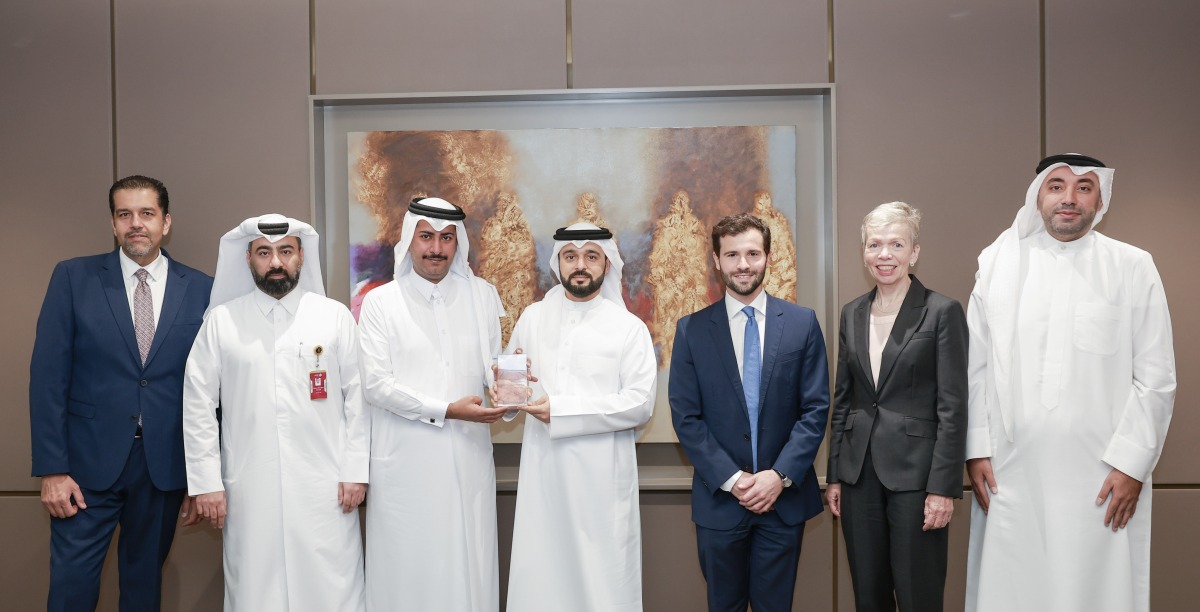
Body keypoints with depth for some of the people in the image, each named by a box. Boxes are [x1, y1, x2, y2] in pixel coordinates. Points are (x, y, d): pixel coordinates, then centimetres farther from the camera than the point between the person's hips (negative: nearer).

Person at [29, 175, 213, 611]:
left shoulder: (201, 289, 1)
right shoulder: (73, 277, 0)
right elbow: (47, 376, -3)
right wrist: (51, 469, -8)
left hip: (164, 465, 1)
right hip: (89, 462, -1)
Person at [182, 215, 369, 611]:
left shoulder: (335, 316, 3)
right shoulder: (221, 320, 4)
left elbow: (357, 398, 3)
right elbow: (198, 405, 4)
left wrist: (355, 471, -2)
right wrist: (206, 483, -1)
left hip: (324, 489, 0)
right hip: (248, 491, 1)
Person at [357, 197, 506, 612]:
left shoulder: (482, 296, 9)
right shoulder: (380, 302, 1)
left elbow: (492, 366, 7)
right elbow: (376, 384, -6)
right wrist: (446, 410, -12)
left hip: (468, 458, 2)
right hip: (405, 463, -2)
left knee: (470, 566, 5)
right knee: (408, 565, 3)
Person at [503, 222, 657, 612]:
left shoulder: (629, 328, -1)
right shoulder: (532, 318, 10)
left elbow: (640, 405, -9)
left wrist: (559, 410, -13)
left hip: (602, 475, -2)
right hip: (542, 472, 3)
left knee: (603, 577, -1)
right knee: (539, 574, 3)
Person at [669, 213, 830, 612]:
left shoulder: (802, 323, 0)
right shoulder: (692, 330, -1)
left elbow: (815, 409, -2)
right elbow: (686, 418, -3)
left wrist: (780, 475, -12)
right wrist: (732, 480, -12)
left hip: (785, 496, 0)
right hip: (719, 500, 0)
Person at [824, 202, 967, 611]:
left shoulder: (942, 312, -6)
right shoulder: (852, 314, 9)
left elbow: (952, 407, -9)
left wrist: (943, 487, -13)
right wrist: (834, 475, 10)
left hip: (914, 471, -5)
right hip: (859, 471, 5)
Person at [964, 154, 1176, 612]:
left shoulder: (1133, 268, 3)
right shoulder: (997, 263, 6)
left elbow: (1155, 377, 1)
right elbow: (975, 366, 5)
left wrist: (1131, 463, -5)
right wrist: (976, 450, 1)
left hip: (1101, 477, -1)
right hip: (1010, 472, 1)